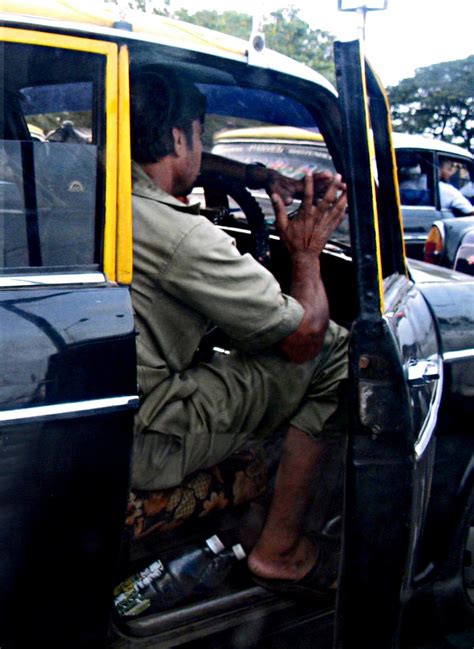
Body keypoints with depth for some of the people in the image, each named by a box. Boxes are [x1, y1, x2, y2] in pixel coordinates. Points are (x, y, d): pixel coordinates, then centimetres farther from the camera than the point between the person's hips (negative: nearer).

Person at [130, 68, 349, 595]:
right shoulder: (184, 236, -22)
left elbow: (180, 166, 27)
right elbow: (304, 334, -14)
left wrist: (260, 176, 13)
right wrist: (307, 254, 4)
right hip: (143, 450, -9)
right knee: (335, 353, -6)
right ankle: (279, 550, 4)